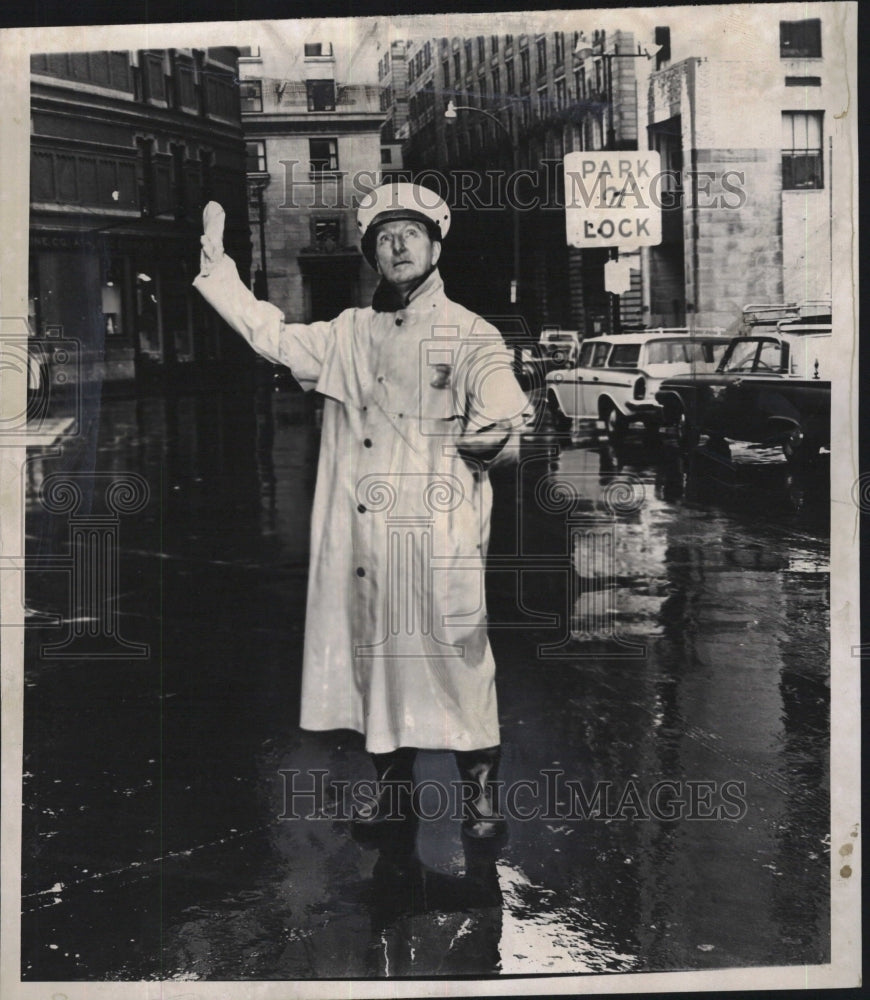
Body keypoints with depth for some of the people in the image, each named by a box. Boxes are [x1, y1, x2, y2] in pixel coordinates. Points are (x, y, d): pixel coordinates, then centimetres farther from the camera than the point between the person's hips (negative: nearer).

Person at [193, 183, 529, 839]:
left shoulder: (469, 334, 1)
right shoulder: (349, 335, 15)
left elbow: (501, 398, -13)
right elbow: (270, 333, 20)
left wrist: (494, 430, -36)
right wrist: (217, 264, 14)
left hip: (439, 534, -4)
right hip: (363, 533, 5)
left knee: (454, 651, -4)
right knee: (371, 646, 10)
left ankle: (481, 790, 8)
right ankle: (392, 779, 24)